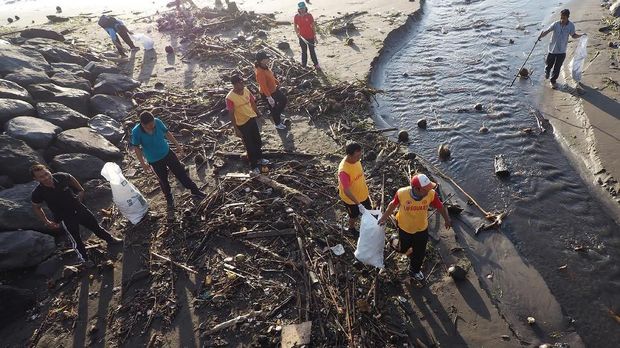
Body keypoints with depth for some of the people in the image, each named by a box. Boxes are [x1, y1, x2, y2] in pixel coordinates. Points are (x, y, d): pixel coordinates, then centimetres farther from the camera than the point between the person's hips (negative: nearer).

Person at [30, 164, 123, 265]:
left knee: (95, 225, 21)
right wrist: (46, 222, -3)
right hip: (65, 218, -2)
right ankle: (84, 260, 29)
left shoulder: (61, 177, -22)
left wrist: (80, 190, 12)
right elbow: (36, 207, -2)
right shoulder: (37, 193, -24)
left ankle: (110, 239, 44)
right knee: (76, 240, 8)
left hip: (78, 208, 3)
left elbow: (71, 178, 4)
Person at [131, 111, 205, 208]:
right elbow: (136, 148, -11)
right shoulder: (136, 132, -25)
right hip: (154, 160, -2)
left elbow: (167, 133, -2)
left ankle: (195, 191, 27)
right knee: (163, 180, 16)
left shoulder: (157, 122, -20)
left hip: (167, 153, 2)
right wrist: (143, 164, -9)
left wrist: (177, 145, 5)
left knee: (180, 172, 11)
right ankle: (169, 198, 41)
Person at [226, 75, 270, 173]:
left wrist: (258, 114, 14)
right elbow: (231, 114, -18)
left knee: (257, 141, 21)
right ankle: (253, 166, 26)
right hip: (242, 124, -6)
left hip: (252, 119, 6)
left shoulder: (246, 90, -6)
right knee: (249, 145, 7)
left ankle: (259, 158, 45)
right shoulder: (230, 98, -23)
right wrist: (236, 129, -16)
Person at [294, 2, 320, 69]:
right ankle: (304, 65, 26)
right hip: (302, 38, 1)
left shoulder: (309, 16, -11)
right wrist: (297, 33, -10)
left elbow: (313, 26, -5)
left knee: (312, 51, 8)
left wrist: (315, 37, -5)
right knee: (304, 52, 14)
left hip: (310, 37, -1)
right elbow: (295, 26, 8)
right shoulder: (296, 17, -7)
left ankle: (316, 65, 20)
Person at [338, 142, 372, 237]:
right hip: (350, 198, -6)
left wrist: (365, 186, 17)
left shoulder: (356, 159, -14)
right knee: (354, 216, 21)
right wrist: (359, 204, -37)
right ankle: (351, 228, 52)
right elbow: (346, 191, -36)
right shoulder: (344, 170, -39)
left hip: (363, 193, 6)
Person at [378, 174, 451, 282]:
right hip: (405, 228, -2)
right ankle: (395, 242, 56)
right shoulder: (402, 193, -30)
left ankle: (414, 270, 51)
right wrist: (384, 218, -4)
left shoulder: (431, 194, -27)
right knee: (404, 249, 20)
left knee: (419, 253, 20)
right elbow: (393, 205, -11)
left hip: (422, 229, 2)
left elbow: (440, 207, -9)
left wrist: (447, 219, -18)